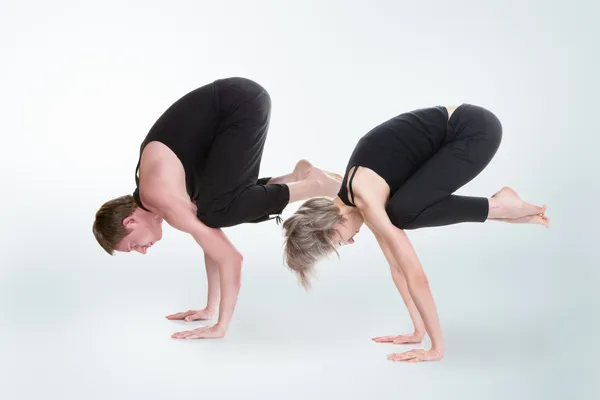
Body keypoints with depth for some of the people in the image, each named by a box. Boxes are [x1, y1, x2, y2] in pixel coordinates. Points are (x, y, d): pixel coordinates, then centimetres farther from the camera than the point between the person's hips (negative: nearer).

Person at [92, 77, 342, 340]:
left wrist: (221, 326, -10)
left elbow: (229, 257, -18)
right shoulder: (159, 195, 11)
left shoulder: (162, 199, -16)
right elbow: (213, 241, 17)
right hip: (233, 106, 9)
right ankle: (299, 176, 15)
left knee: (218, 212, -18)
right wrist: (210, 308, 20)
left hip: (242, 103, -9)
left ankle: (313, 186, -8)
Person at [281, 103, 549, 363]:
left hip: (475, 129, -9)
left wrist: (437, 347, -13)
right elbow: (397, 263, 11)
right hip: (459, 132, 9)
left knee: (403, 213, -21)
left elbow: (415, 276, -19)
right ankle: (507, 210, 11)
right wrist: (419, 330, 12)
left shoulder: (365, 200, -20)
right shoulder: (355, 195, 6)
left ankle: (497, 206, -4)